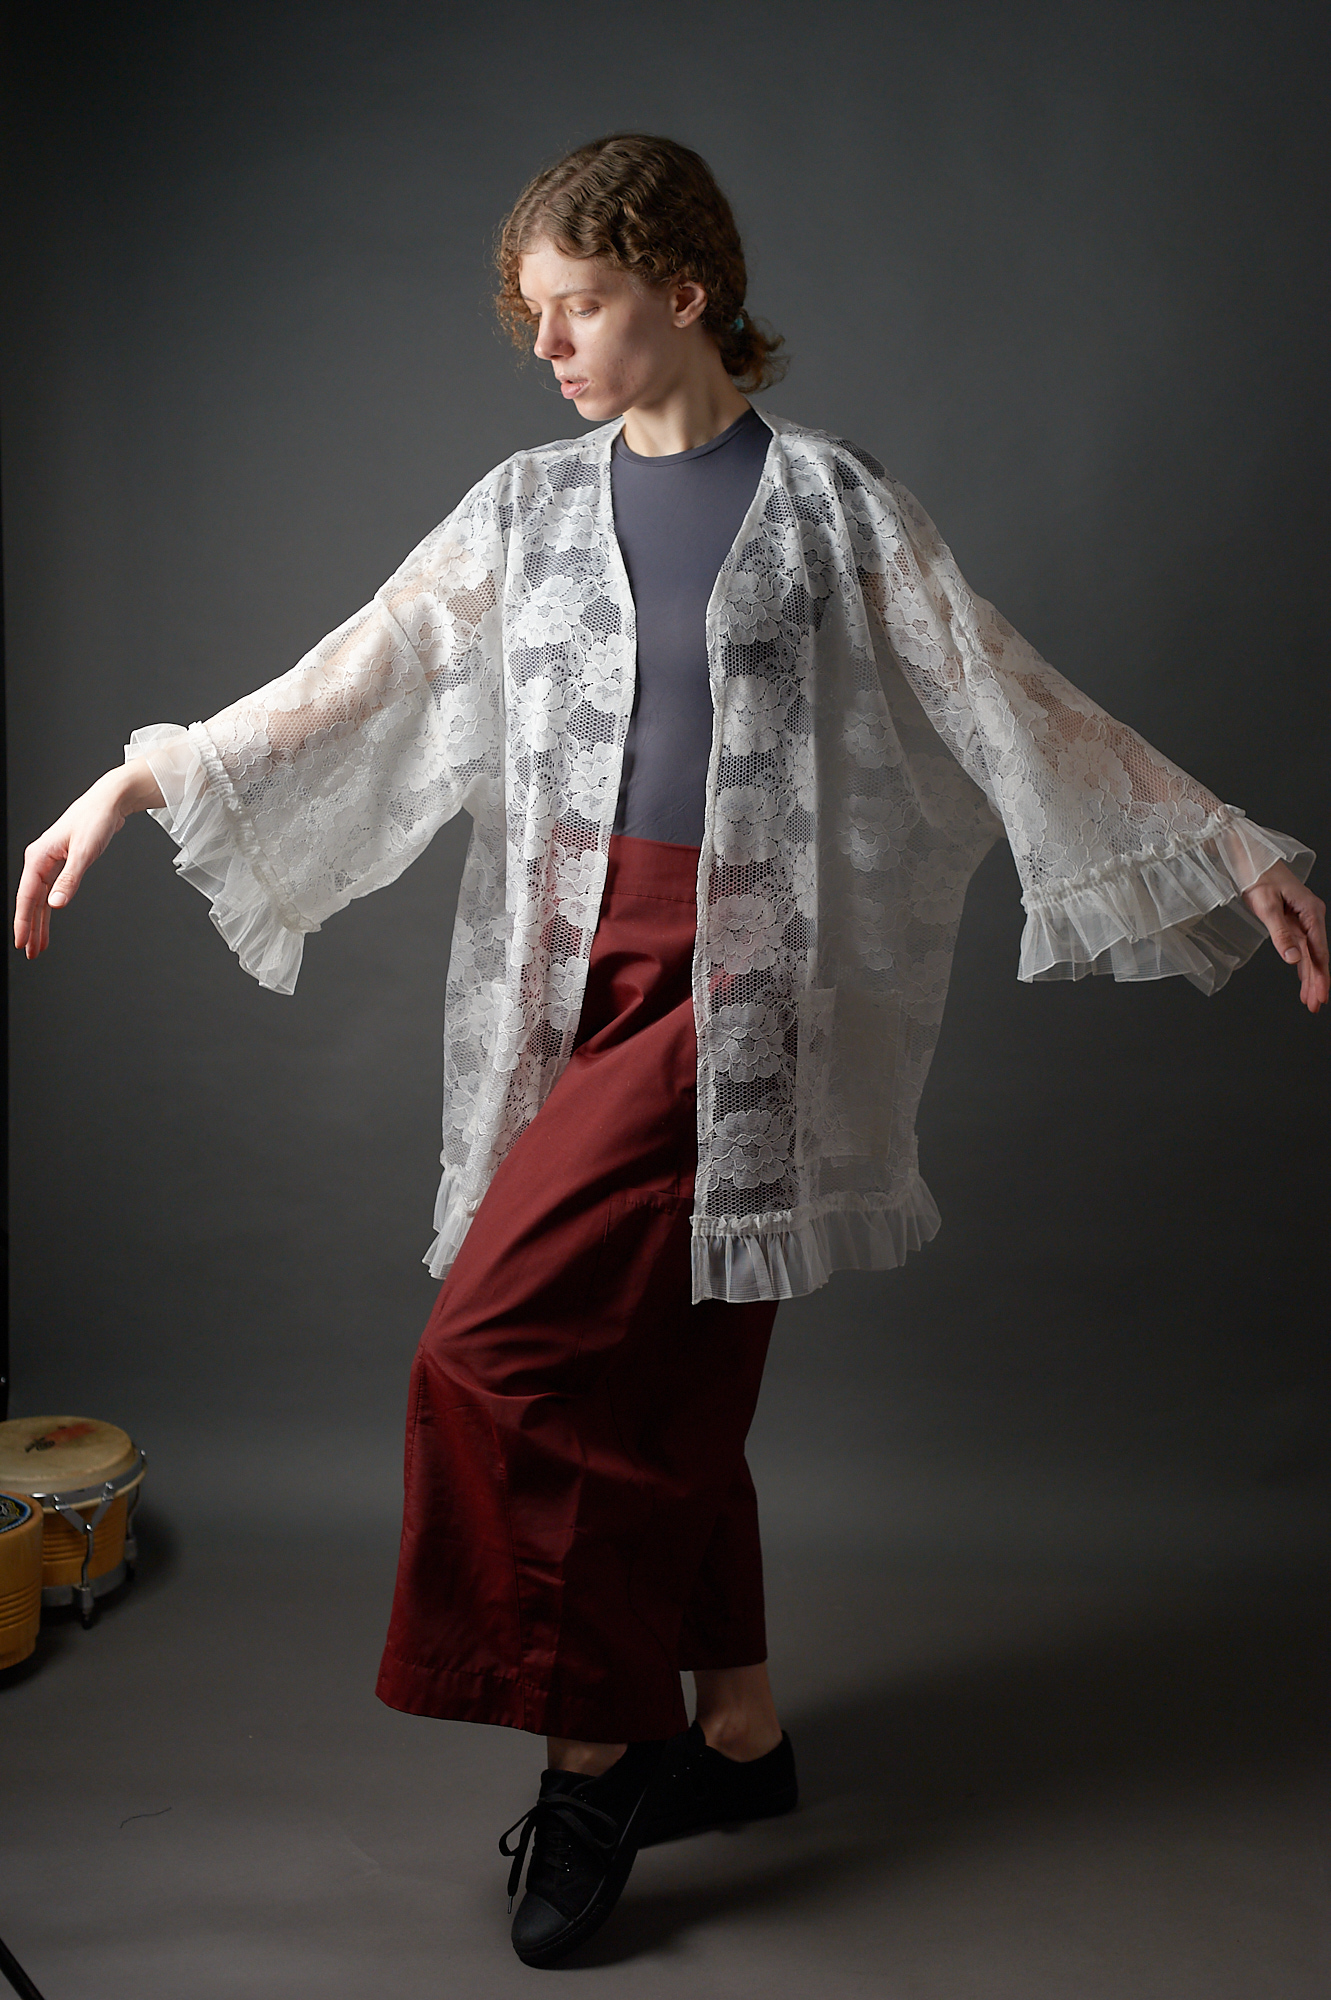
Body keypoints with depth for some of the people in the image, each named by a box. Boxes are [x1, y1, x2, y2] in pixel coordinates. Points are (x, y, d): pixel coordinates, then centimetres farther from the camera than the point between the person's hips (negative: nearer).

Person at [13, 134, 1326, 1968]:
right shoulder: (530, 510, 12)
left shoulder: (827, 502, 1)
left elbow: (1008, 703, 2)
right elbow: (349, 683, 10)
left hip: (731, 977, -5)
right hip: (575, 969, 5)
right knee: (647, 1359, 10)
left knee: (501, 1343, -15)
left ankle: (590, 1740, 3)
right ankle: (736, 1731, 27)